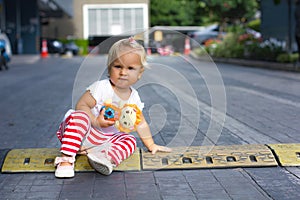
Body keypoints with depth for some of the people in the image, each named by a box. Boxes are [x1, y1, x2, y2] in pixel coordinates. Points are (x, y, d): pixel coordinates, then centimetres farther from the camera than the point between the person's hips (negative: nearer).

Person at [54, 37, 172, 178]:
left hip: (107, 139, 6)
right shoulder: (101, 87, -15)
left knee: (130, 140, -14)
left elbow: (141, 124, 14)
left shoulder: (134, 97, 4)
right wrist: (96, 122, -31)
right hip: (84, 134, -5)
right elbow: (81, 105, -19)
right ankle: (66, 160, -37)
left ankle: (105, 157, -40)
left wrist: (151, 145, 14)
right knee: (79, 116, -33)